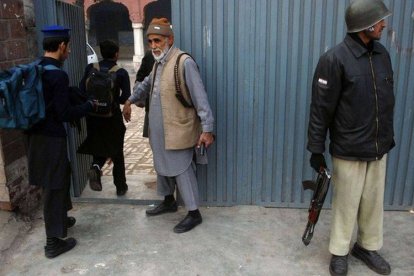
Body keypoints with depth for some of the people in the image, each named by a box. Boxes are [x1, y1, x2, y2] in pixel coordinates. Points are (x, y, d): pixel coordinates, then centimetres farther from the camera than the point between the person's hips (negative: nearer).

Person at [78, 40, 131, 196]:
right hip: (113, 117, -2)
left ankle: (95, 167, -11)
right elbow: (126, 98, -12)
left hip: (93, 115, 2)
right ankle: (120, 186, 22)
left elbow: (82, 91, -3)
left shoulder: (90, 68, -2)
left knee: (99, 148, 20)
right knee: (117, 152, 13)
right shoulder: (121, 73, -9)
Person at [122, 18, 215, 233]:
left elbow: (200, 98, -20)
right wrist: (130, 100, 26)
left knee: (182, 170, -1)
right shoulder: (158, 62, 10)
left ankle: (194, 213, 13)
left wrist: (207, 129, -22)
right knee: (162, 165, 20)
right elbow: (146, 83, 30)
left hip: (178, 130, -8)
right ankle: (168, 201, 39)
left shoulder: (184, 62, -17)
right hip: (159, 129, 8)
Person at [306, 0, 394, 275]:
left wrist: (389, 137, 17)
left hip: (379, 149, 6)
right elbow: (321, 108, -13)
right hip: (349, 150, -6)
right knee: (346, 204, 8)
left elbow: (388, 103, 13)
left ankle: (368, 247, 38)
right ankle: (339, 252, 28)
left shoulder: (382, 54, 6)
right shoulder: (335, 59, -14)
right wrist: (317, 149, -12)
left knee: (374, 203, 17)